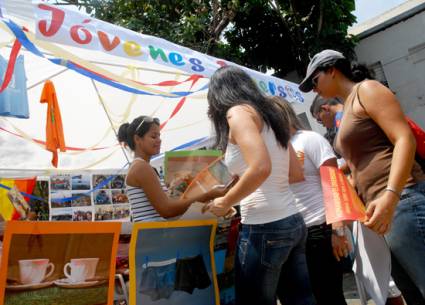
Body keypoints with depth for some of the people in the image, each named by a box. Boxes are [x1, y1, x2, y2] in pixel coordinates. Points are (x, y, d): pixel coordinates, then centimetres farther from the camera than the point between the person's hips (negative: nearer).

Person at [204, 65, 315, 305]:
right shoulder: (269, 114, 16)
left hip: (265, 227, -8)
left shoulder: (238, 111, -7)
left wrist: (226, 202, -8)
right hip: (293, 223, 8)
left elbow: (260, 168, -22)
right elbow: (297, 174, 16)